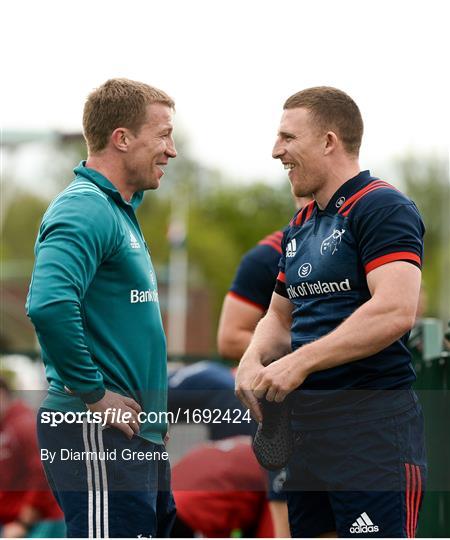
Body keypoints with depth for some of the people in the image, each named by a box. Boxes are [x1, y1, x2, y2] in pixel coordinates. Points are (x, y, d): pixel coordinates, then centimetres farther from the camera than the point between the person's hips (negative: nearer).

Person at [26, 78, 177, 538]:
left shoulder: (118, 210, 18)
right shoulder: (84, 210, -15)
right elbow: (49, 305, -31)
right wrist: (94, 393, -22)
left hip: (137, 435, 10)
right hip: (97, 434, -10)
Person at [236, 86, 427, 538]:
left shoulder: (382, 208, -10)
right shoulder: (300, 226, 18)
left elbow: (394, 311, -23)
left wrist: (299, 363, -20)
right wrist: (254, 361, 3)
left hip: (372, 427, -9)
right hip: (305, 424, 9)